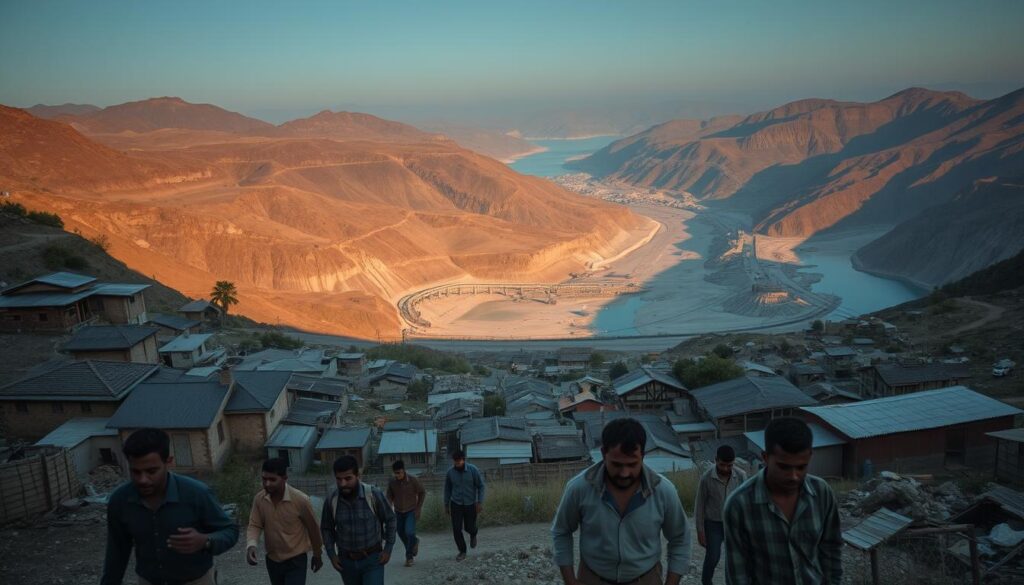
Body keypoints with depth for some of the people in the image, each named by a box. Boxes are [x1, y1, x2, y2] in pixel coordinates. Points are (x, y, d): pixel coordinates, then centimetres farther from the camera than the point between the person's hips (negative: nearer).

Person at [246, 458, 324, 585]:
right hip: (272, 560, 5)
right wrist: (251, 545, -27)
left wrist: (317, 555, 2)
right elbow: (254, 525, -5)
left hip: (295, 561, -5)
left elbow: (313, 528, -10)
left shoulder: (300, 500, -23)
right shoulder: (259, 499, -11)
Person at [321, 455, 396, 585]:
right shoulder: (331, 500, -11)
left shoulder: (374, 494, -18)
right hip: (346, 561, 3)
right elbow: (326, 529, 6)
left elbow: (390, 519, -4)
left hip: (372, 559, -3)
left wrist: (388, 549, -4)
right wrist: (332, 555, -2)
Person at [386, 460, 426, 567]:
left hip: (411, 511, -4)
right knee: (401, 534, 11)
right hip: (398, 512, 4)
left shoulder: (413, 480, -18)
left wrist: (418, 508, -7)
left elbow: (422, 492, -5)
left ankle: (409, 556, 4)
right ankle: (414, 541, 41)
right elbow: (389, 497, 3)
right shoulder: (392, 483, -10)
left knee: (409, 532, -16)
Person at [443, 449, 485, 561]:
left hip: (470, 504, -1)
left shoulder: (473, 470, -16)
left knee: (469, 527, 7)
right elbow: (447, 489, 6)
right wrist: (446, 505, 9)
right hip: (456, 504, 1)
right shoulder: (450, 472, -9)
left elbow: (480, 486, -7)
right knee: (456, 529, -4)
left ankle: (473, 535, 44)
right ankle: (462, 551, 14)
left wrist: (480, 502, -13)